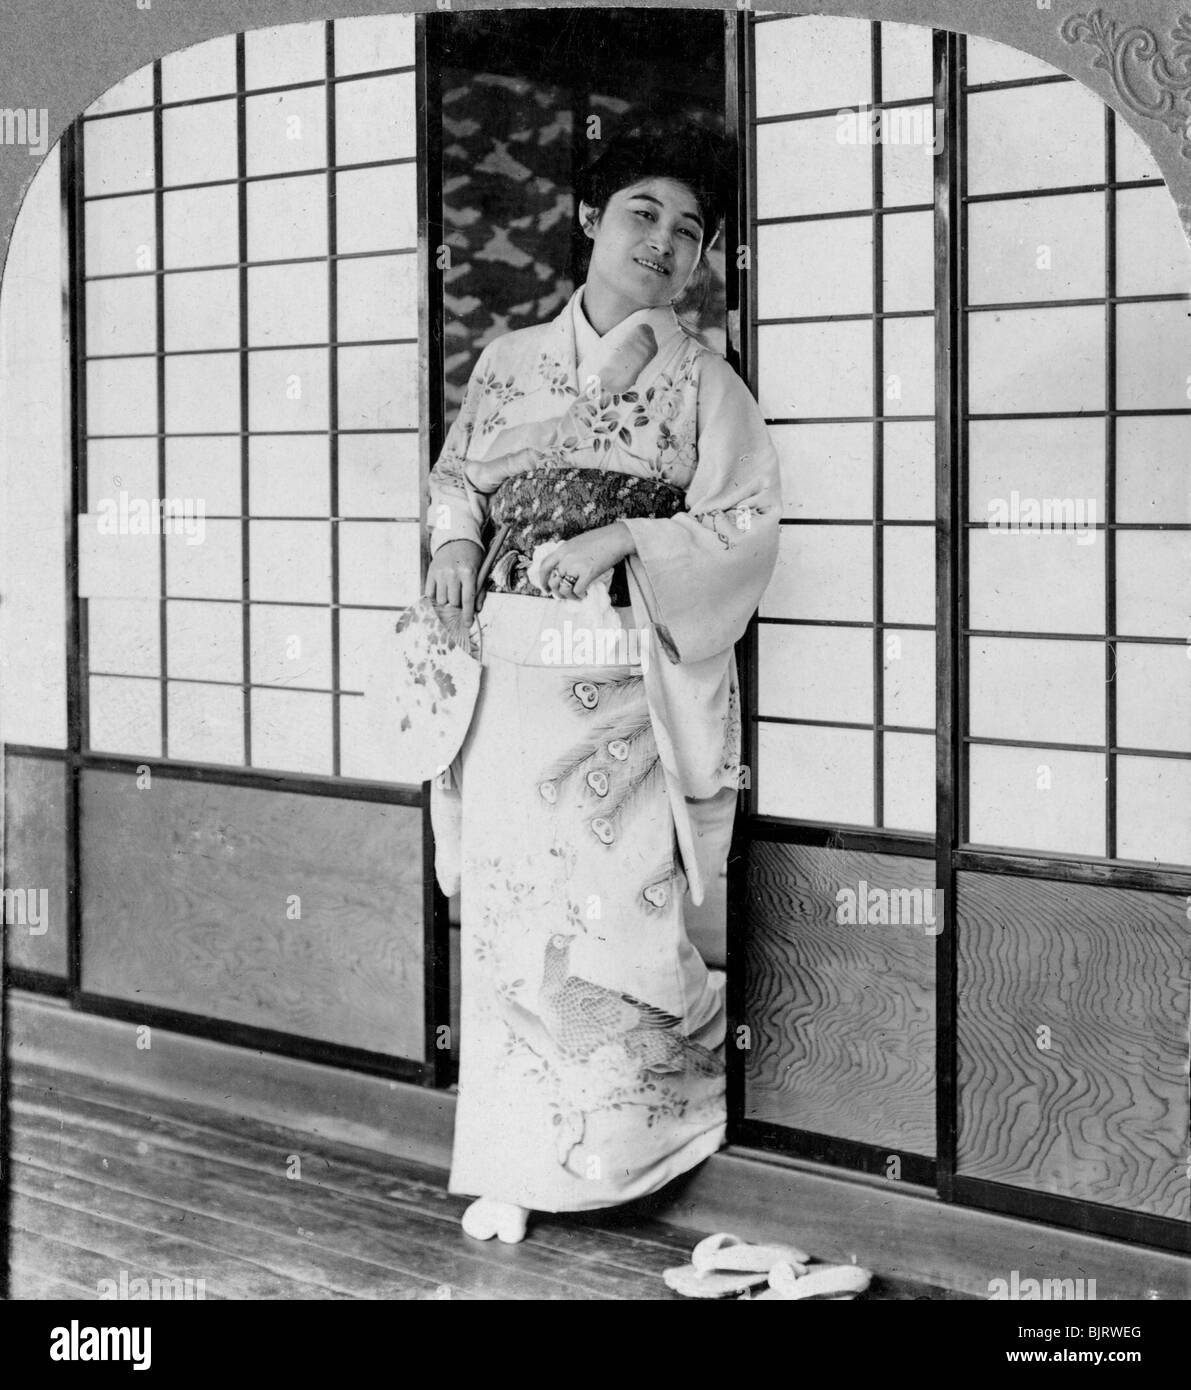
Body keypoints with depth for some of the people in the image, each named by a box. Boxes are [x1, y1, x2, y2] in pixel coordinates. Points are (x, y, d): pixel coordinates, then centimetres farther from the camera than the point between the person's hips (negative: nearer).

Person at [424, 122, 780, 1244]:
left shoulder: (704, 385, 3)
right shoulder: (511, 360, 11)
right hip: (517, 676, 3)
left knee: (613, 913, -6)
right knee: (509, 914, 1)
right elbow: (455, 472, 22)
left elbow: (746, 524, -3)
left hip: (633, 690, -2)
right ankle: (510, 1168, 11)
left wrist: (625, 539, -15)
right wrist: (455, 535, 1)